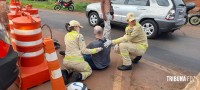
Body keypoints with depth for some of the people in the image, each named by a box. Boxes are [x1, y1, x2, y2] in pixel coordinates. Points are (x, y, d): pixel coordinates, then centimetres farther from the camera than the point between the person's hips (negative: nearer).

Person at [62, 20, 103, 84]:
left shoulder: (66, 36, 13)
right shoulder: (79, 35, -6)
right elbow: (83, 51, -9)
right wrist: (96, 50, 0)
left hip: (66, 61, 6)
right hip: (77, 61, -5)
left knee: (71, 68, 41)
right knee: (89, 71, 24)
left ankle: (65, 73, 5)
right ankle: (78, 76, -9)